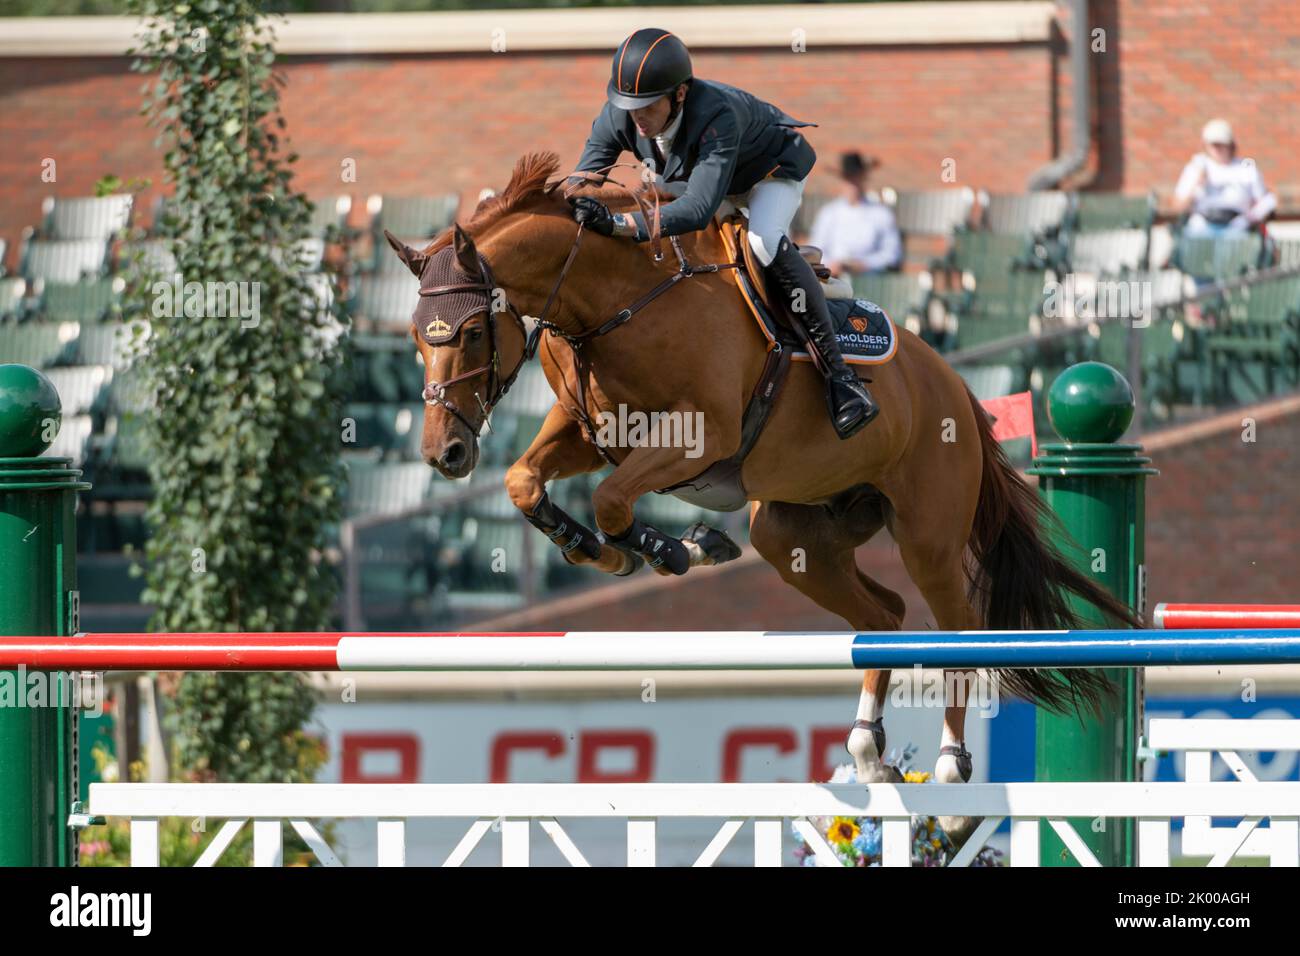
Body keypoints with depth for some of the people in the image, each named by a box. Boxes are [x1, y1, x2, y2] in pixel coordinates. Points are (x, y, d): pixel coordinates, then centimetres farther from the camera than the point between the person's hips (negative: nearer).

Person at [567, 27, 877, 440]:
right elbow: (577, 188, -22)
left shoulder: (717, 115, -46)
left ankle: (837, 371, -30)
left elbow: (699, 208, -56)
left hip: (774, 168, -7)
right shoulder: (618, 117, -28)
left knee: (765, 243, -33)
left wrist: (618, 224, -67)